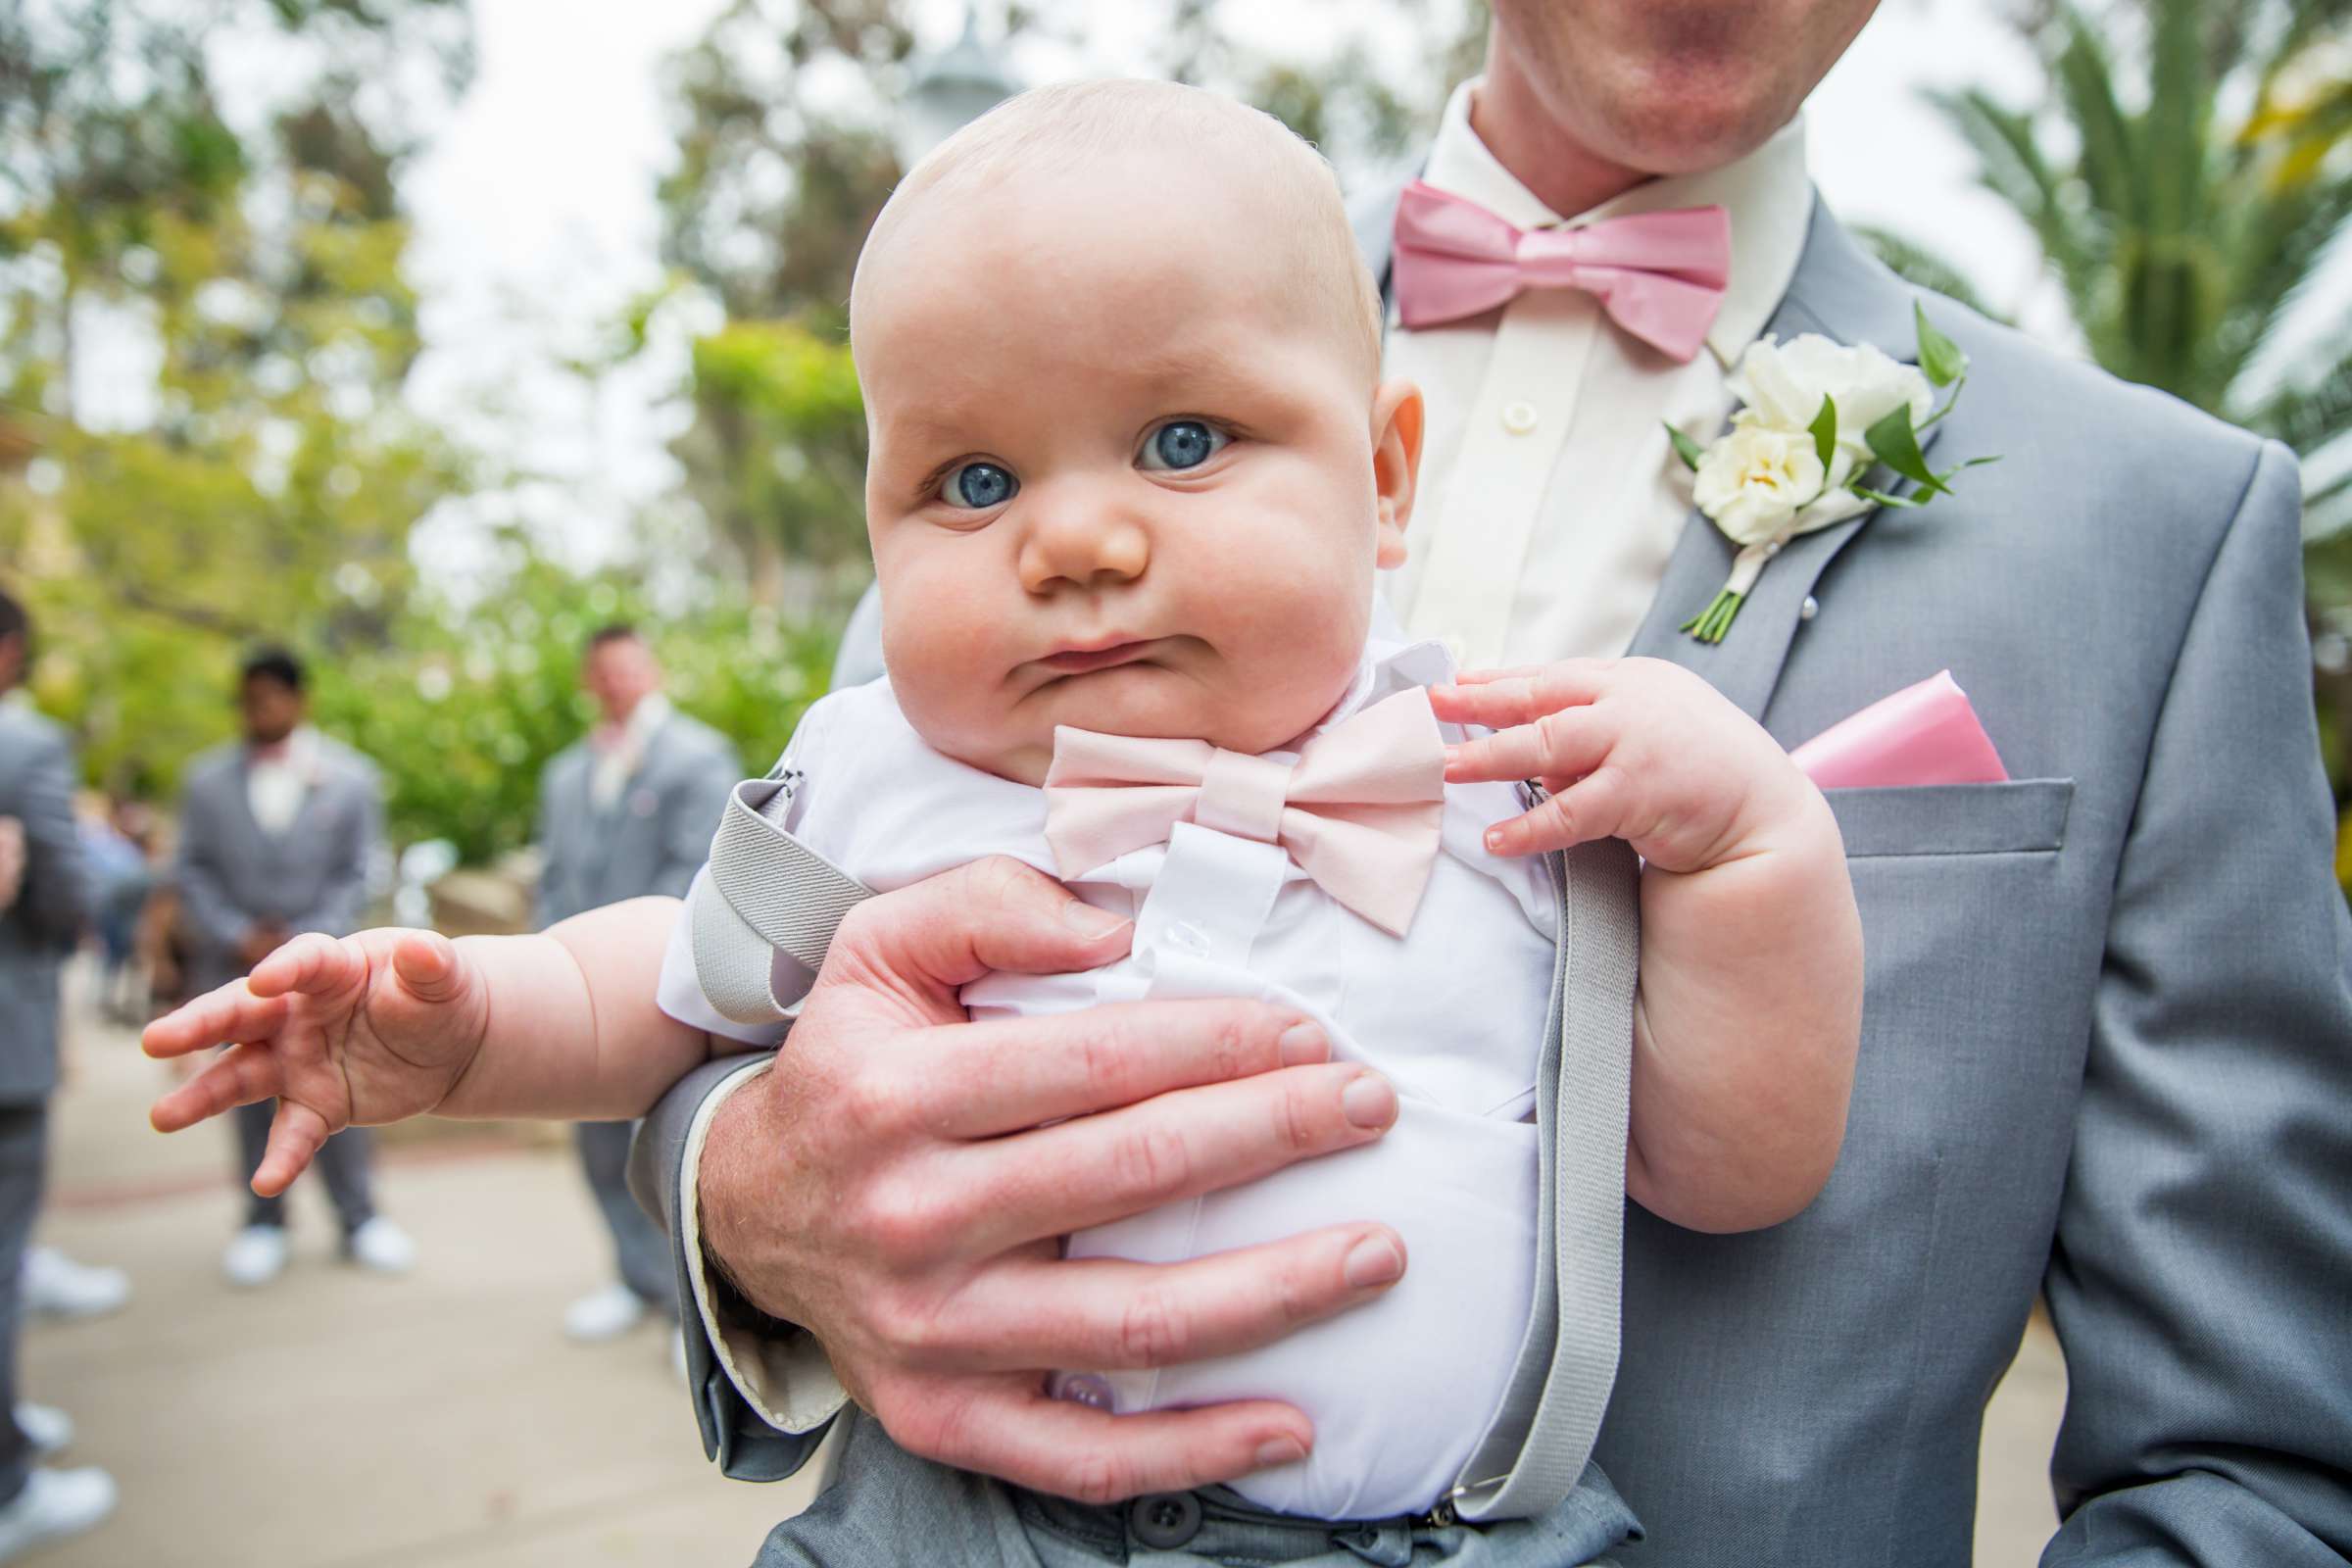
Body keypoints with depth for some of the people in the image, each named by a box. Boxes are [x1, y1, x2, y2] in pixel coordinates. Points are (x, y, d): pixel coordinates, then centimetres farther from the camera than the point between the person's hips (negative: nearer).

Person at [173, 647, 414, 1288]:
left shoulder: (350, 778, 0)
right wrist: (237, 937, -8)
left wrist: (307, 941, -10)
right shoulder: (208, 778, 3)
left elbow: (357, 872, 0)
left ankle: (358, 1218, 11)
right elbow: (191, 869, 4)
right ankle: (263, 1221, 20)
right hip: (236, 963, 1)